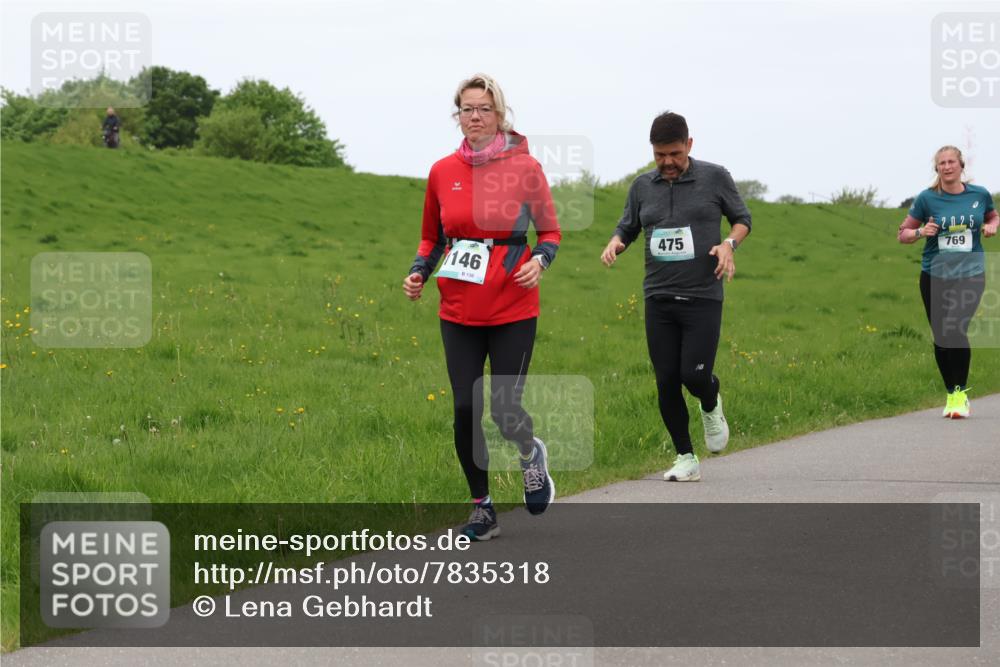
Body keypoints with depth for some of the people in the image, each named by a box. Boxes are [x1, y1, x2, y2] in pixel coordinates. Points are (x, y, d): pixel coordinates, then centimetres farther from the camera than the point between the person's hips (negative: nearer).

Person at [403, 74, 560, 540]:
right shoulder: (442, 172, 3)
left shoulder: (524, 168, -4)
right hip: (458, 312, 2)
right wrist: (418, 272, -2)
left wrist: (540, 261, -15)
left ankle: (531, 454, 31)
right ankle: (482, 510, 15)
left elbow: (550, 231, 5)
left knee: (504, 410, -6)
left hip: (513, 311, -2)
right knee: (465, 410, -2)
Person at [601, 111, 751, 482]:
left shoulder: (715, 178, 0)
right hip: (659, 298, 3)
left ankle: (711, 406, 26)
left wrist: (729, 243, -10)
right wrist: (615, 243, -4)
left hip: (703, 298, -3)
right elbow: (627, 228, 19)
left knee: (694, 375, -12)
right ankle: (686, 458, 14)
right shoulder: (642, 187, 8)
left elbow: (742, 218, 10)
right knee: (666, 382, 1)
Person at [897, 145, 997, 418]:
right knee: (941, 337, 5)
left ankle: (960, 393, -6)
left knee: (956, 330, -20)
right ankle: (951, 395, 22)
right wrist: (921, 232, -15)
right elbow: (902, 234, 5)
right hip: (934, 275, 1)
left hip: (970, 274, -1)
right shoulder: (927, 198, -2)